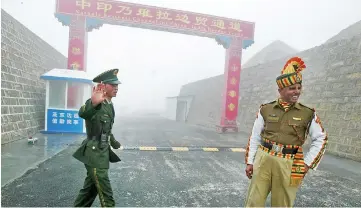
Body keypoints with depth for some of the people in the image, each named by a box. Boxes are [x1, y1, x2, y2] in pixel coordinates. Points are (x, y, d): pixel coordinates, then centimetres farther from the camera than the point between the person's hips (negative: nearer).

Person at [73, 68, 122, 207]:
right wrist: (93, 103, -65)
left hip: (103, 152, 9)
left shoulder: (110, 105, 9)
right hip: (94, 153, -9)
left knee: (90, 188, 23)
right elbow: (82, 113, -44)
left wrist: (113, 142, 32)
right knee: (106, 196, -1)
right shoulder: (96, 103, -20)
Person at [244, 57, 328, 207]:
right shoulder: (265, 110, 0)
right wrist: (250, 161, 4)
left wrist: (307, 163, 3)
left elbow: (321, 139, 9)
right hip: (263, 161, 1)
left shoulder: (308, 114, -1)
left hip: (289, 166, 0)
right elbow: (255, 137, 5)